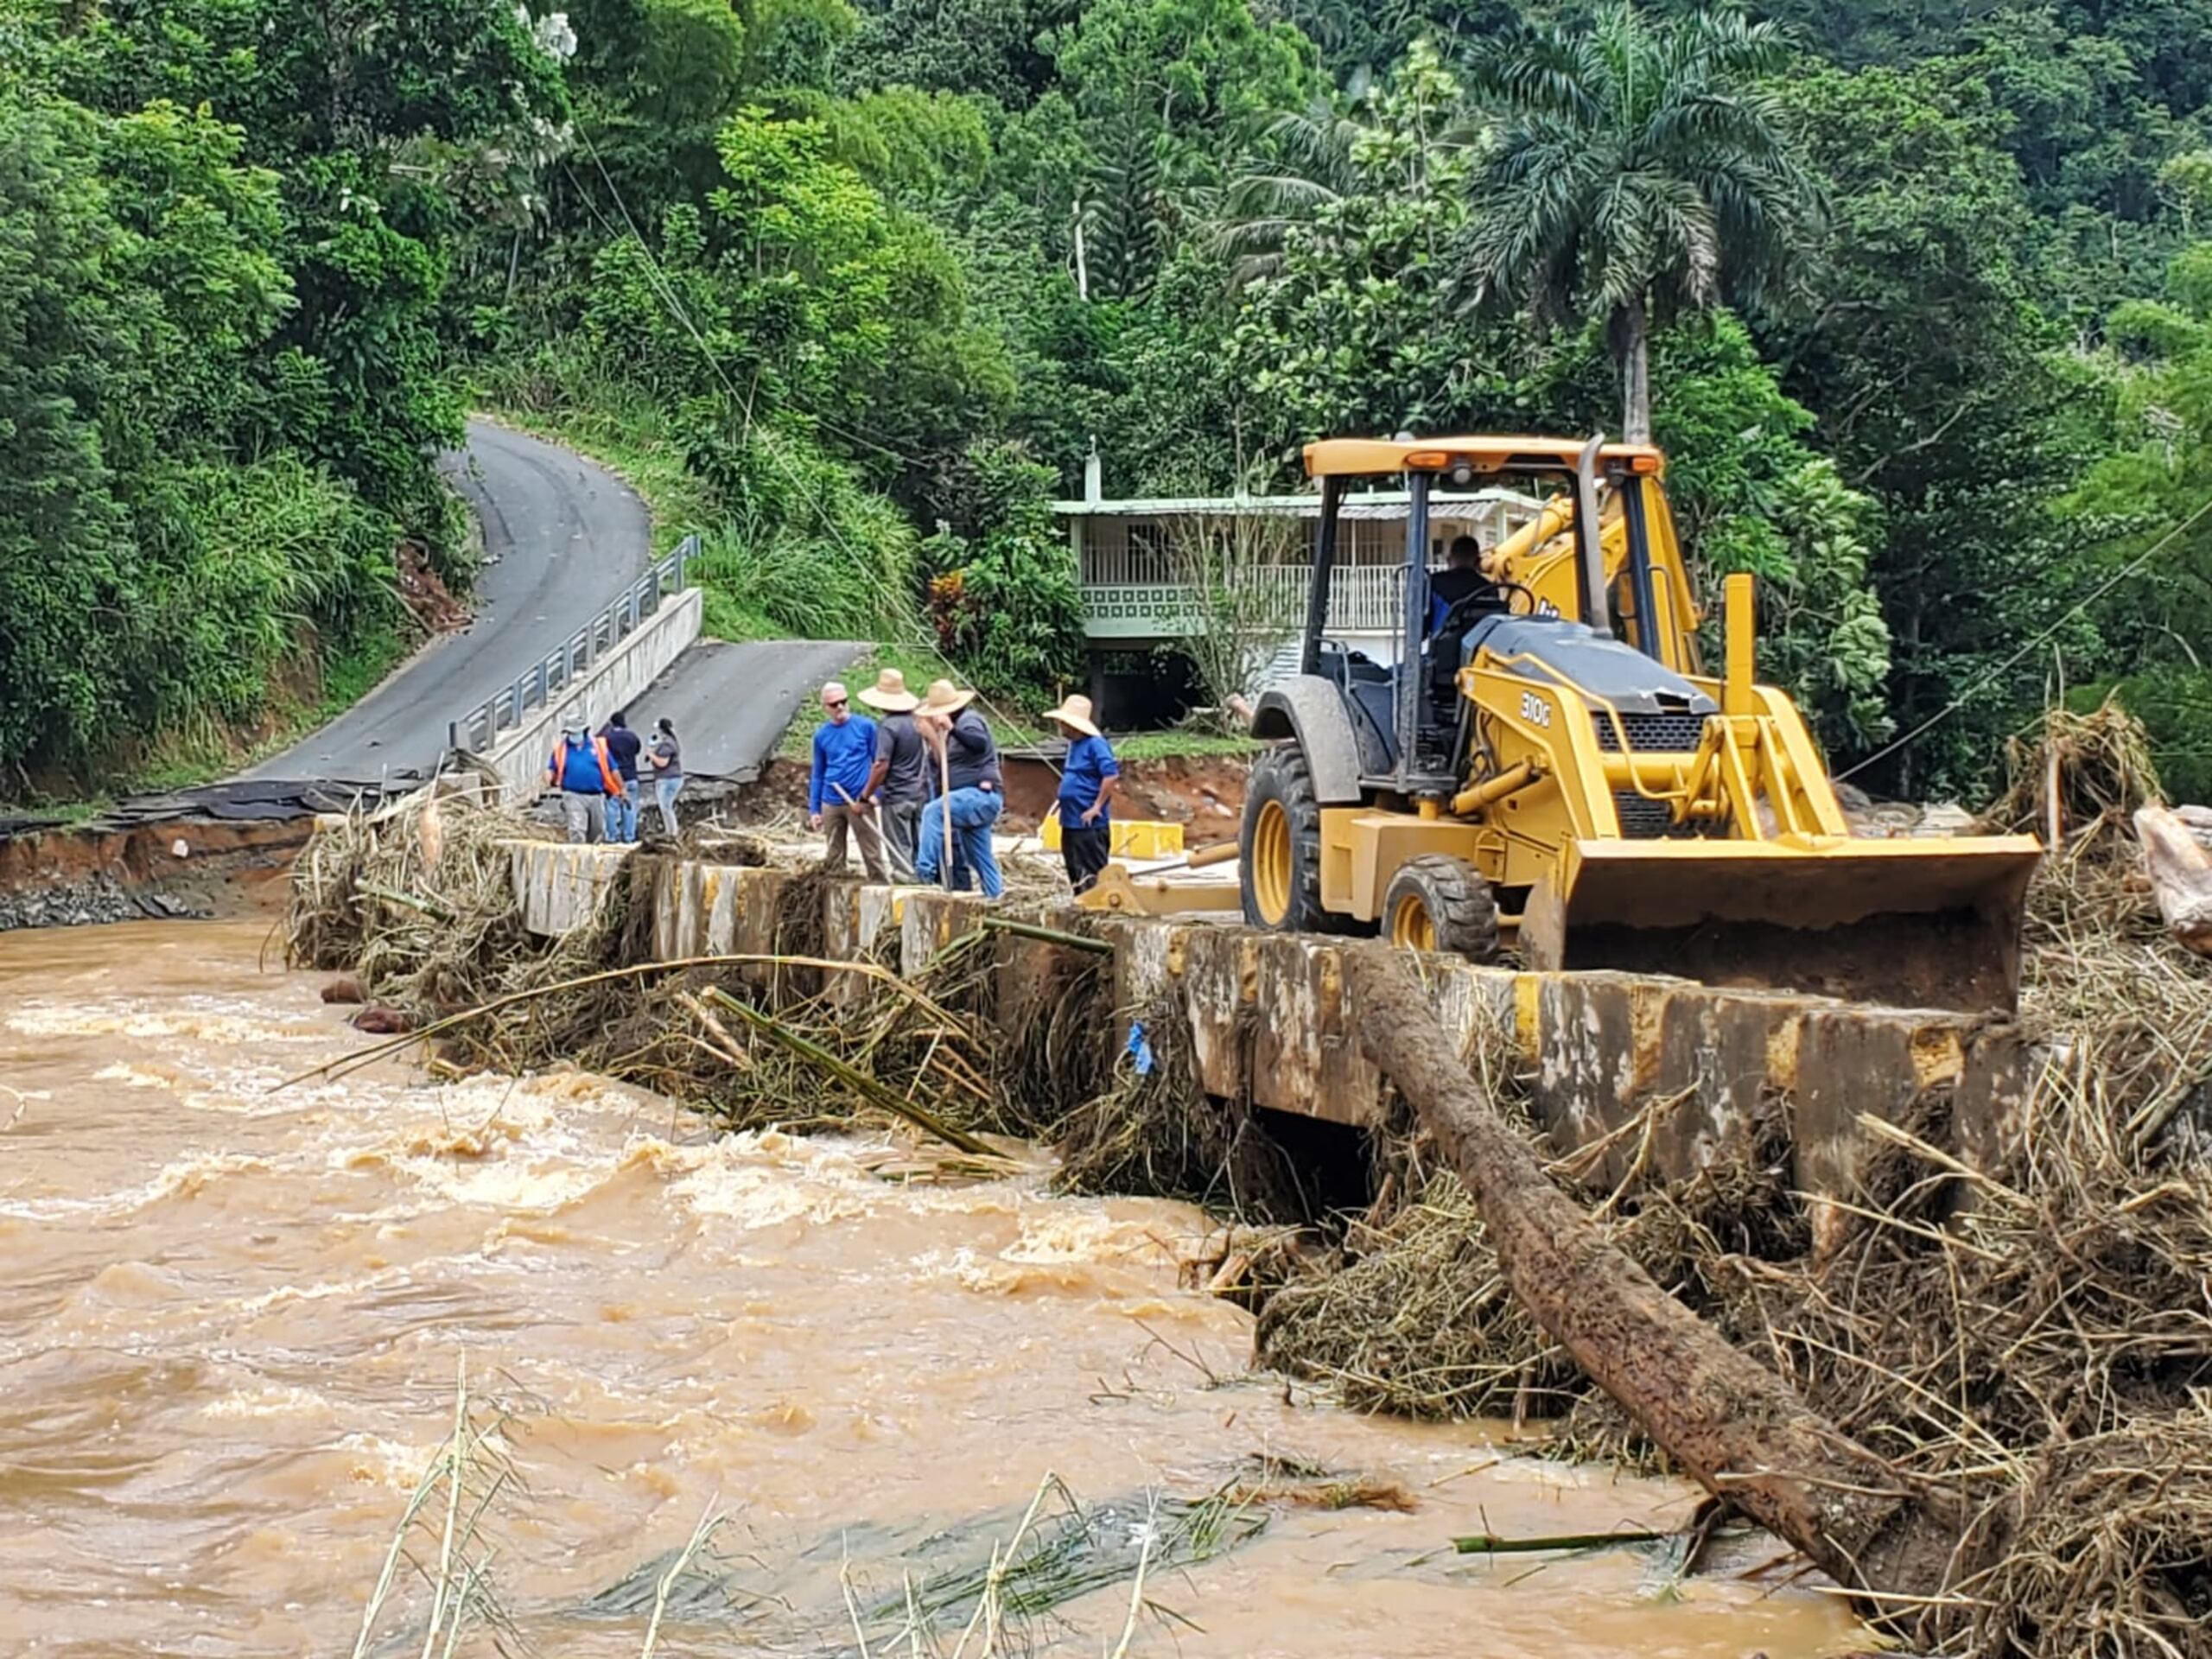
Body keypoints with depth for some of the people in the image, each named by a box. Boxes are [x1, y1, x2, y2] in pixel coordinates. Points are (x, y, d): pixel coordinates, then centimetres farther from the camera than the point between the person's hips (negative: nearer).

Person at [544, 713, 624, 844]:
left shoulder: (598, 745, 6)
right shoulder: (561, 749, 7)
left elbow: (612, 770, 9)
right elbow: (551, 769, 9)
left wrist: (621, 790, 9)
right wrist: (548, 781, -13)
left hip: (596, 797, 2)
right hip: (574, 797, -2)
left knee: (597, 834, 11)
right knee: (577, 831, -17)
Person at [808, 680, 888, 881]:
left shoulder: (865, 726, -3)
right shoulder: (821, 735, 7)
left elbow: (878, 763, 1)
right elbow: (817, 774, 14)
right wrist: (814, 809, 11)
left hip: (860, 801, -4)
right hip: (831, 803, 4)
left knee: (872, 854, -4)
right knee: (833, 857, 11)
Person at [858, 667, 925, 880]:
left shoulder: (888, 726, -17)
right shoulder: (916, 720, 4)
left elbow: (882, 766, -21)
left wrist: (865, 797, -13)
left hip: (897, 796, -7)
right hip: (921, 793, 7)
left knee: (900, 850, 0)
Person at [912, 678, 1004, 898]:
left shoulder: (969, 720, -7)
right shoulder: (957, 725, 22)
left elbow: (980, 743, -29)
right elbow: (939, 764, 22)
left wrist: (951, 729, -39)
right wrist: (930, 738, 9)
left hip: (980, 795, -11)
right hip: (976, 799, 11)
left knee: (933, 812, -25)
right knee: (980, 857, 13)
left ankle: (925, 870, -26)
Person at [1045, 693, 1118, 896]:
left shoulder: (1094, 744, -15)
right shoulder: (1073, 744, 13)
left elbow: (1112, 775, -23)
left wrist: (1097, 807, -20)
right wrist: (1064, 805, 16)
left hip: (1090, 824, -10)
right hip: (1071, 821, 10)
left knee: (1093, 875, -6)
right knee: (1075, 872, 16)